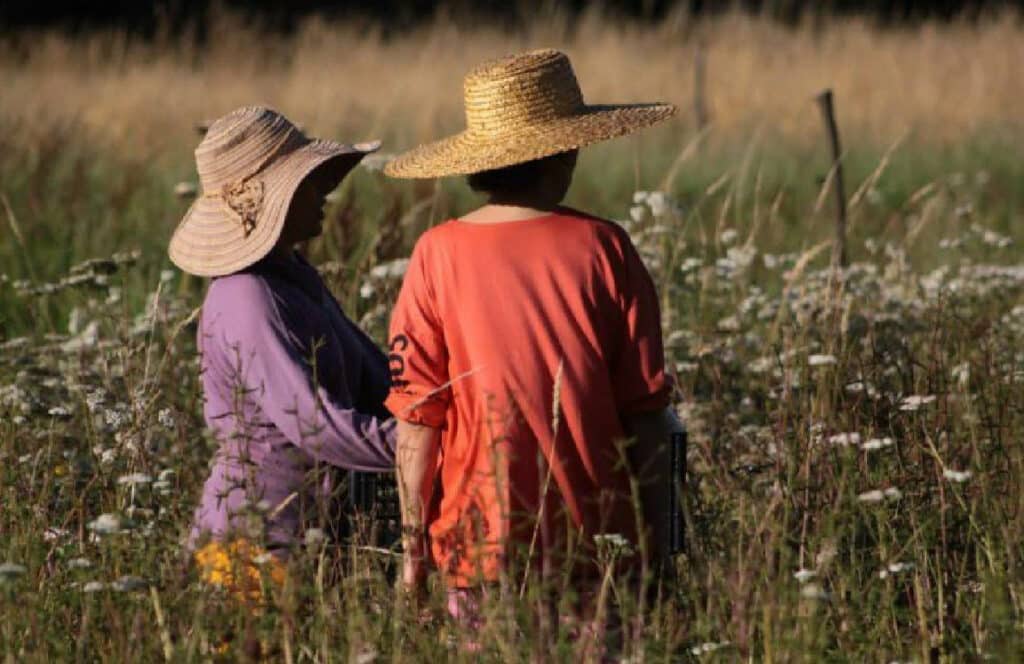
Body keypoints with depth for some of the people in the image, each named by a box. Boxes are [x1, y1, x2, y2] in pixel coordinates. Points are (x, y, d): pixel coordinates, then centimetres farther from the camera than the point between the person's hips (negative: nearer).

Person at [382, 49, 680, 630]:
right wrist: (655, 538, 8)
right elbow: (644, 413, -1)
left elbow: (416, 420, -3)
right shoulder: (603, 249, -4)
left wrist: (413, 545, 6)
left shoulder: (438, 255, -4)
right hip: (598, 540, 0)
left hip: (481, 549, 0)